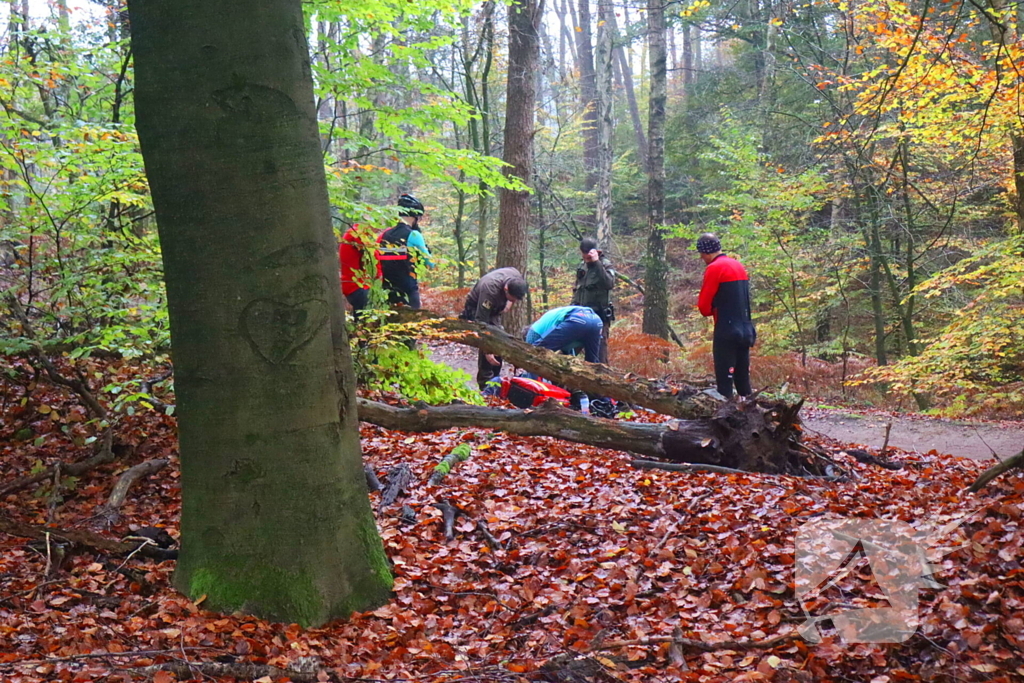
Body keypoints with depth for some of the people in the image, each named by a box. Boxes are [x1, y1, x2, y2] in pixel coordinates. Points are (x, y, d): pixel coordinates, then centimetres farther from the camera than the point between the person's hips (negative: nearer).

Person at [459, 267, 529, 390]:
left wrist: (509, 303, -10)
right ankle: (485, 384, -13)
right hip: (476, 309, -7)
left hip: (494, 309, 7)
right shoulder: (490, 290, -41)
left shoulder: (517, 278, -23)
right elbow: (481, 321, -39)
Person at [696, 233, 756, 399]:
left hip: (726, 331, -8)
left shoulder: (714, 268, -9)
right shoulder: (739, 266, 16)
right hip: (746, 330, 8)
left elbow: (704, 307, -9)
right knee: (743, 379, 13)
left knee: (724, 380, -6)